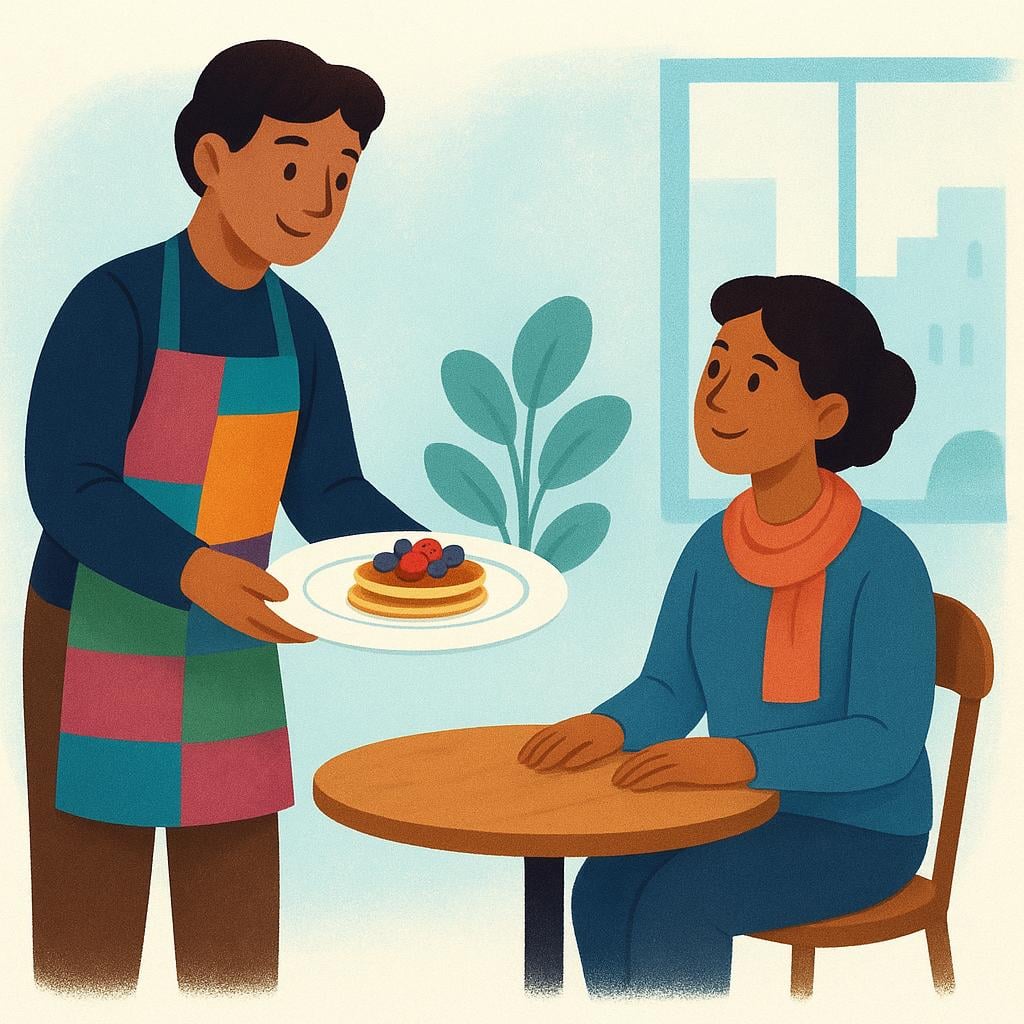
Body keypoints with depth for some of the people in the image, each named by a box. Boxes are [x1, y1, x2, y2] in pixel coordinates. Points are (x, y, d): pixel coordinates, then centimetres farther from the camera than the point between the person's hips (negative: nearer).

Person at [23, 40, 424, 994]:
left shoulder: (298, 330, 3)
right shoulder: (114, 301, -18)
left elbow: (324, 495, 6)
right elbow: (66, 488, -23)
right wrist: (193, 574, -38)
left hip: (227, 657, 6)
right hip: (100, 652, -6)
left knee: (234, 927, 12)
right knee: (90, 928, 3)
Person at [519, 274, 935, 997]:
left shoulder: (883, 562, -20)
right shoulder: (712, 548, 0)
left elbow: (886, 741, -24)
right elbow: (671, 691, 4)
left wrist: (739, 758, -37)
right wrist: (609, 728, -19)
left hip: (859, 830, -6)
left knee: (672, 907, -25)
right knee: (604, 887, -18)